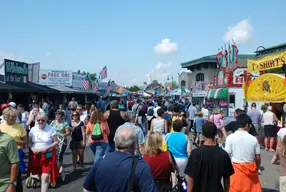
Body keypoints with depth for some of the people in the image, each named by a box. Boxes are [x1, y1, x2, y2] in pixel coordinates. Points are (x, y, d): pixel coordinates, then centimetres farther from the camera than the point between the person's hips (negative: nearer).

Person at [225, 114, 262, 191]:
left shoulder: (230, 137, -10)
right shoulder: (253, 139, -4)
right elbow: (258, 158, 2)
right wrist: (256, 169, 18)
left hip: (237, 168, -2)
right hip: (251, 168, 2)